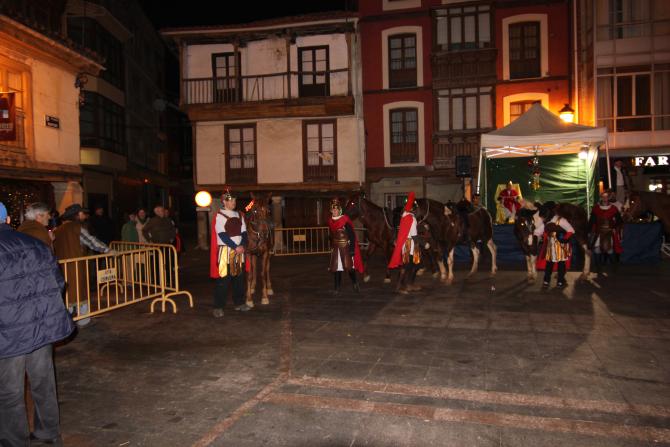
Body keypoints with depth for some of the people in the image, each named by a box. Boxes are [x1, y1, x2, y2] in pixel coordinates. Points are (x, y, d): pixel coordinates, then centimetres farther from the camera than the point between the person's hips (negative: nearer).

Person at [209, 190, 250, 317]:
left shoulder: (239, 215, 12)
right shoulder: (219, 216, -6)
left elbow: (243, 232, 7)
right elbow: (222, 235, -13)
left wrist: (242, 246, -10)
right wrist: (235, 247, -17)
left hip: (239, 251, 6)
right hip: (225, 251, -6)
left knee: (239, 278, 11)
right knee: (223, 280, -6)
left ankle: (239, 303, 24)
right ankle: (218, 307, 1)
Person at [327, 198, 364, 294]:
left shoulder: (345, 220, -12)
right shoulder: (330, 221, 5)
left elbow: (352, 235, -12)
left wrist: (352, 249, -16)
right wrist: (332, 247, 16)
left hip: (346, 247, -5)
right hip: (336, 248, 5)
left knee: (348, 266, -2)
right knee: (336, 267, 6)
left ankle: (355, 283, 22)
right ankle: (337, 288, 16)